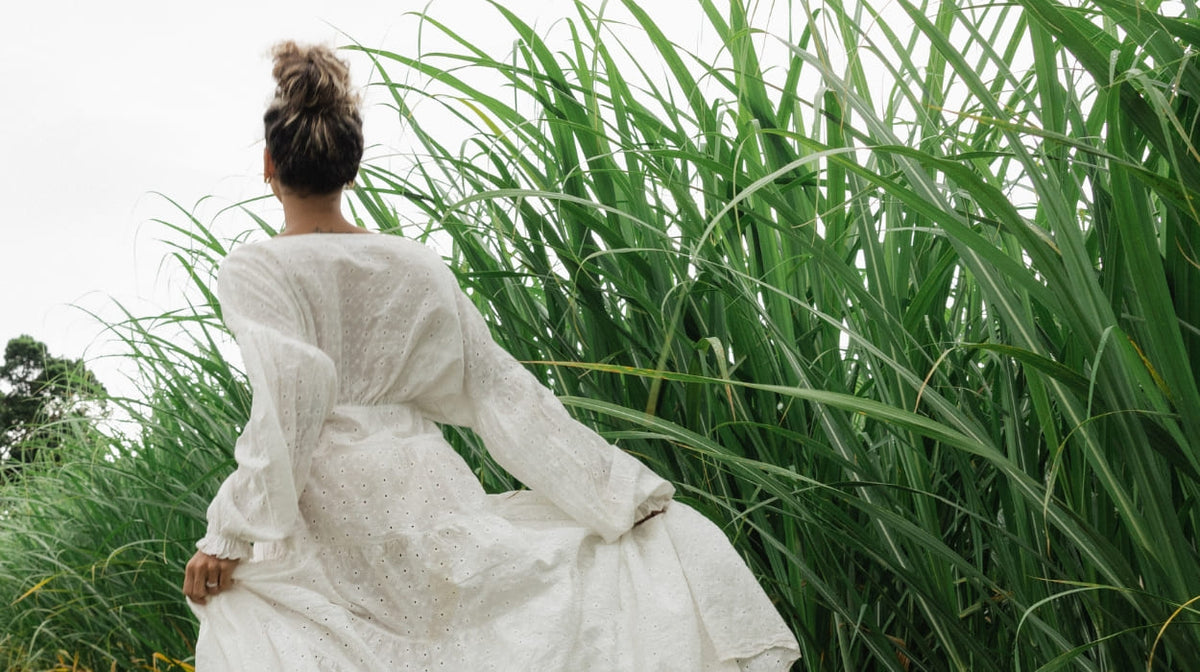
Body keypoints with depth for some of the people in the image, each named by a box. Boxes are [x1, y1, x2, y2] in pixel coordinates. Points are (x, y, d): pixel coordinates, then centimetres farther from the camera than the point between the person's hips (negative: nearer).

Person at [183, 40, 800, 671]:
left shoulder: (252, 270, -1)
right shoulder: (416, 264, 10)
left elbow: (291, 384, -18)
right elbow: (498, 389, 7)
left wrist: (231, 533, -18)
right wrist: (624, 488, 10)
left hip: (322, 514, -3)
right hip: (429, 495, 3)